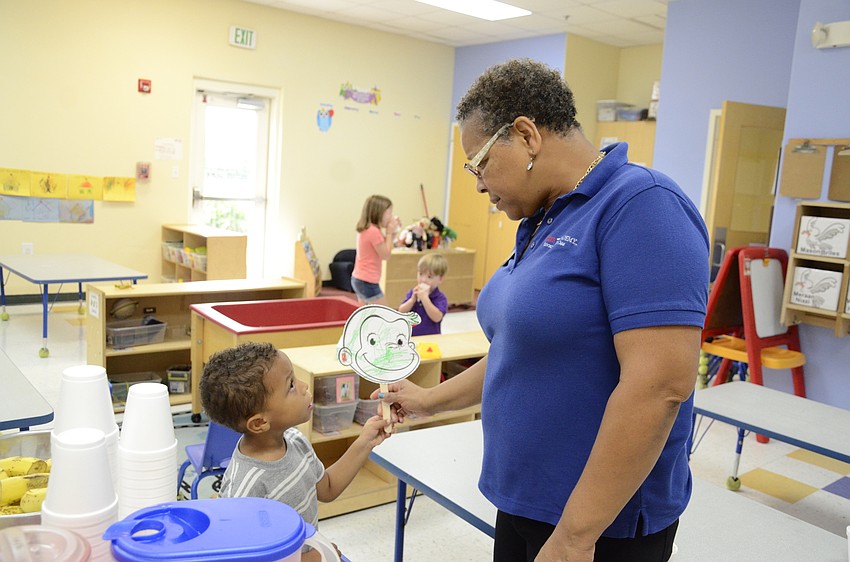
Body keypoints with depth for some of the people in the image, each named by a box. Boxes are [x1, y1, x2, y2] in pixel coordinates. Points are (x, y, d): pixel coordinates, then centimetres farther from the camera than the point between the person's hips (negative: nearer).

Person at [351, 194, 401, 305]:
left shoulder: (365, 229, 9)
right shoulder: (374, 231, -21)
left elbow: (383, 247, 17)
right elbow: (386, 255, -13)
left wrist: (392, 233, 5)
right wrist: (389, 233, -8)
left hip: (358, 279, 10)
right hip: (368, 282, -10)